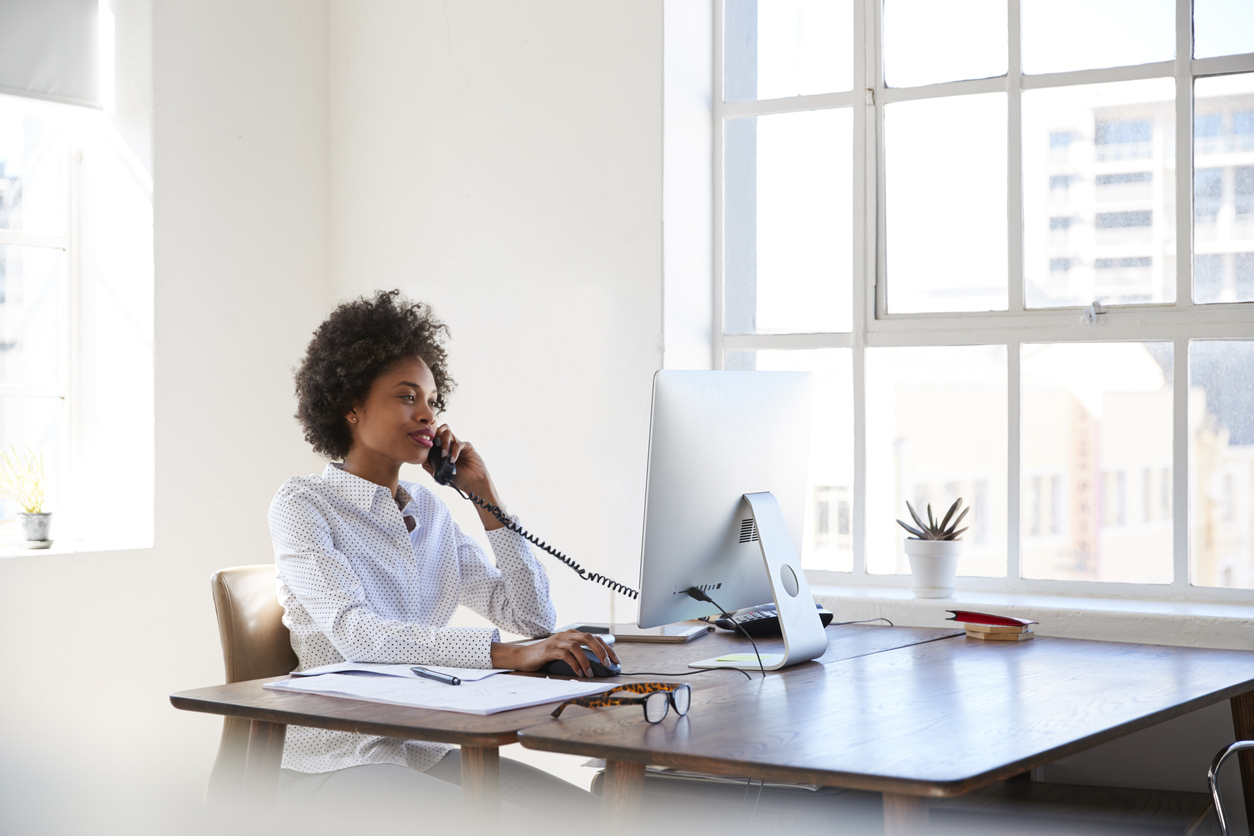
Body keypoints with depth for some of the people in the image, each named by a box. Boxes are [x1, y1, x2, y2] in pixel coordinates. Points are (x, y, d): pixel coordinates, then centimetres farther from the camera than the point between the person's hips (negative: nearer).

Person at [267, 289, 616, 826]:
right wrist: (509, 655, -33)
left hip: (433, 751, 6)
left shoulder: (429, 510, 14)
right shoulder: (303, 505, -5)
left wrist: (485, 495, 6)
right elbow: (358, 635, -24)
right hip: (340, 759, -6)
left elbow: (532, 617, 11)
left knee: (593, 818, -16)